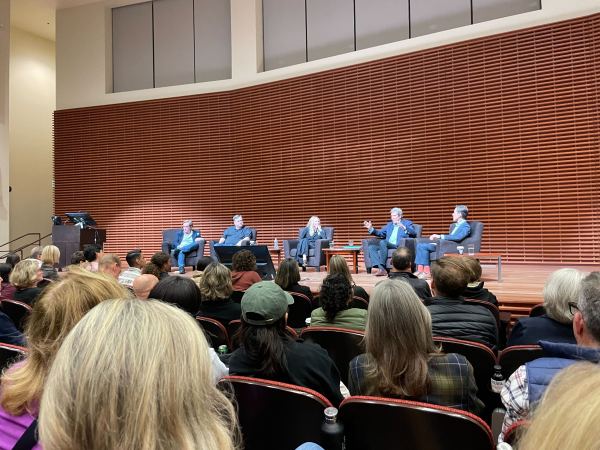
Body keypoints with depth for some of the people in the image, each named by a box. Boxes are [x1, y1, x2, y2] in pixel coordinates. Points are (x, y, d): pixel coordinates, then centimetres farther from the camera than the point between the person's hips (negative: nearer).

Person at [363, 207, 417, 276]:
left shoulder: (407, 223, 12)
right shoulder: (389, 224, 29)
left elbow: (414, 234, -6)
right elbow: (380, 233, 26)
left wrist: (404, 228, -23)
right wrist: (371, 228, 9)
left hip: (399, 246, -6)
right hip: (387, 245, 6)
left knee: (382, 242, -33)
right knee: (371, 247, -19)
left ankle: (382, 268, -34)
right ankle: (381, 268, -33)